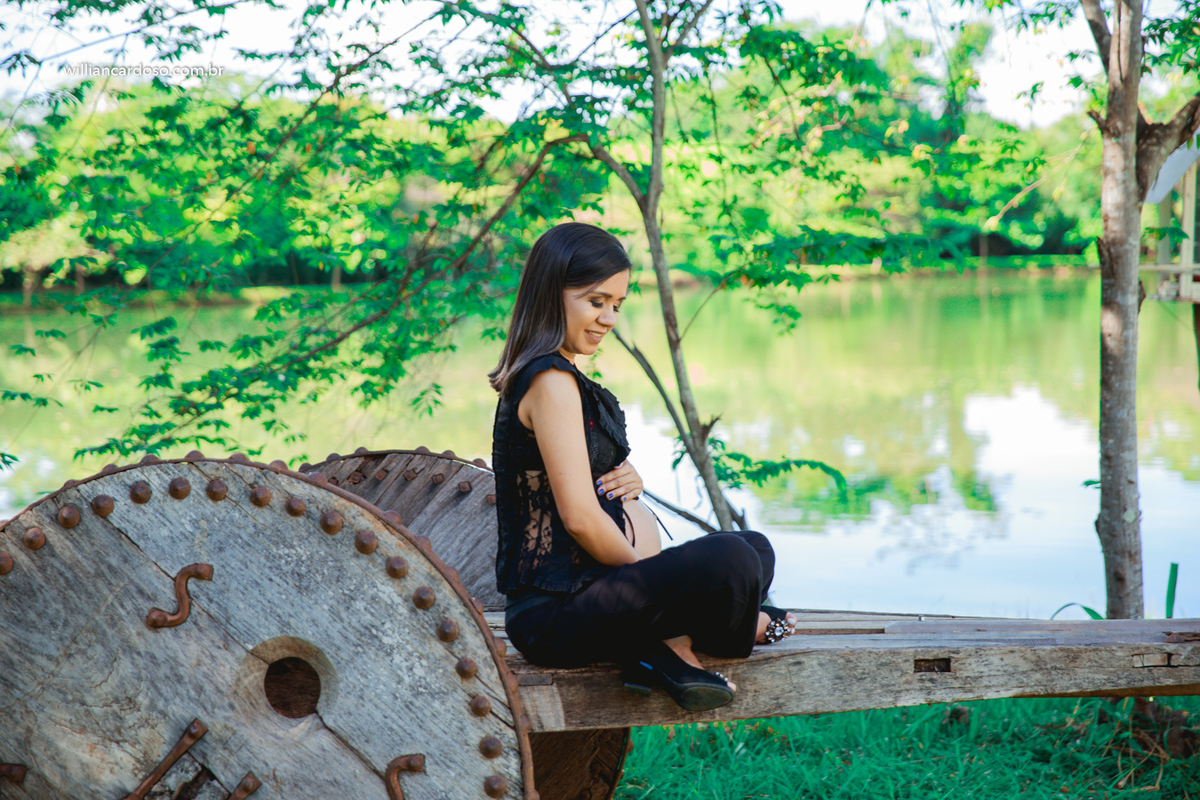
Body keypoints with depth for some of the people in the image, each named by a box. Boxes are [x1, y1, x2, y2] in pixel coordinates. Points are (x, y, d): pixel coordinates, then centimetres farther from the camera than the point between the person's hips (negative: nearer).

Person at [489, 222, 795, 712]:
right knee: (729, 559, -31)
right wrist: (651, 578, -7)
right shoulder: (550, 381, -14)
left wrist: (627, 482, 3)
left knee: (757, 548, 17)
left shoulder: (562, 378, 17)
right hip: (553, 612, -11)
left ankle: (669, 644, -4)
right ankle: (674, 647, -3)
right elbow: (579, 517, -20)